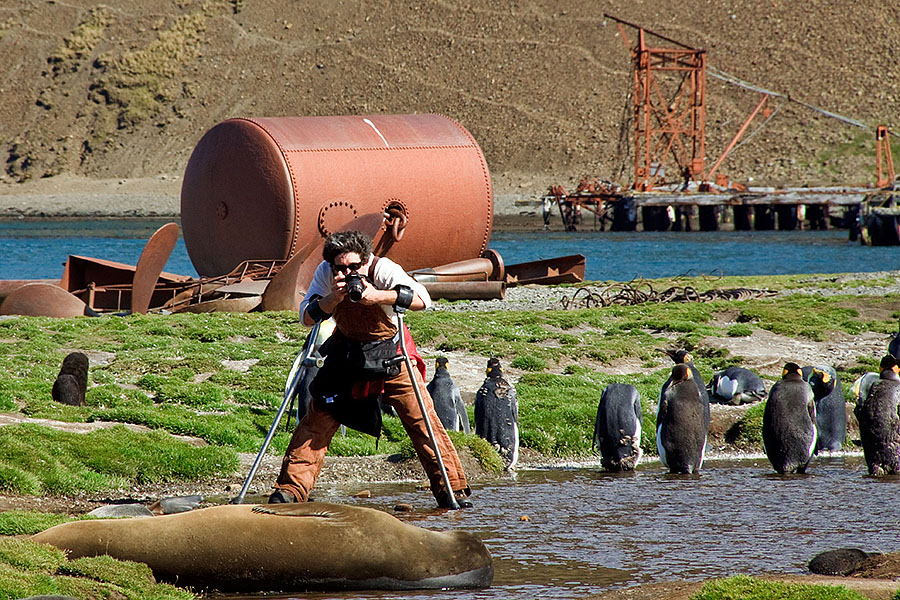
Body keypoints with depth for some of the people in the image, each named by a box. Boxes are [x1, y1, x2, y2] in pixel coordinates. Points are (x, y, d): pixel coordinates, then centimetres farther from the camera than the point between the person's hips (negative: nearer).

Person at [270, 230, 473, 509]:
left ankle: (453, 489, -5)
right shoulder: (325, 273, -16)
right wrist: (333, 299, -34)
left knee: (423, 420, -10)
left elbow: (423, 300, -36)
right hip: (346, 350, 3)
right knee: (316, 420, -5)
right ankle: (291, 488, 1)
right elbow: (306, 317, -17)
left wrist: (378, 296, -46)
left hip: (391, 354, -3)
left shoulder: (383, 269, -25)